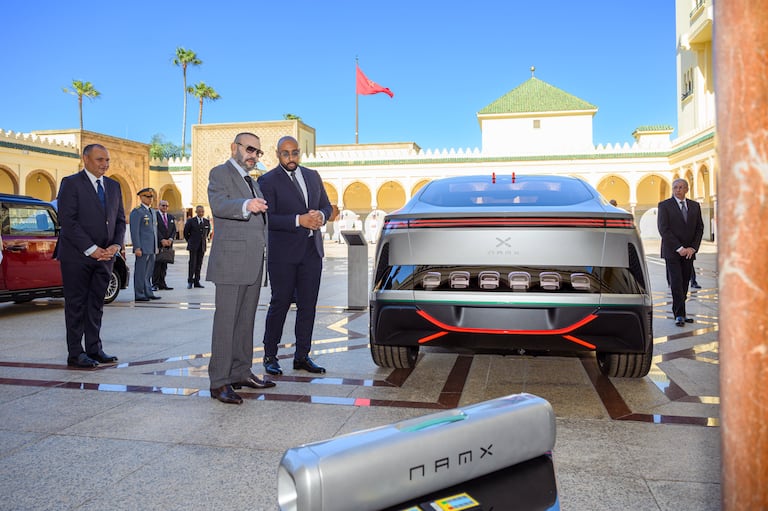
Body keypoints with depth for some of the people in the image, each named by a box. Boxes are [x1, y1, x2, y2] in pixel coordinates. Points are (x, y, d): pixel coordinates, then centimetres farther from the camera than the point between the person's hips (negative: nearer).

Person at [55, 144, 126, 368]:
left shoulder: (114, 186, 14)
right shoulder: (71, 183, -5)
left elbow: (120, 220, 14)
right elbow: (67, 221, -12)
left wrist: (116, 245, -3)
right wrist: (91, 249, -16)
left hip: (105, 255, 5)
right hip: (77, 256, -5)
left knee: (96, 304, 10)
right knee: (76, 304, 2)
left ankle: (94, 349, 18)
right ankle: (75, 353, 9)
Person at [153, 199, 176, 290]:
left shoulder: (171, 217, 17)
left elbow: (174, 230, 11)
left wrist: (170, 239, -5)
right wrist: (162, 240, -17)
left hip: (168, 243, 5)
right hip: (158, 244, -5)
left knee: (164, 265, 6)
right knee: (157, 264, -6)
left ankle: (162, 284, 9)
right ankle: (155, 284, -4)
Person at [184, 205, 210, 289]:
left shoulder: (207, 221, 6)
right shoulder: (190, 221, -3)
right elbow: (186, 232, 8)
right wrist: (190, 241, 12)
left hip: (202, 246, 3)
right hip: (193, 246, -3)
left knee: (199, 264, 4)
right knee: (192, 263, -7)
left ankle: (197, 282, 9)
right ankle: (190, 282, -1)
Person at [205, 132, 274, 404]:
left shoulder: (253, 183, 24)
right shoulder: (220, 173, -2)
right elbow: (218, 205, -22)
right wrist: (246, 205, -40)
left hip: (253, 262, 9)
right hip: (231, 259, -9)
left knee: (246, 320, 12)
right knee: (226, 320, -8)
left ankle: (241, 373, 22)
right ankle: (219, 382, -4)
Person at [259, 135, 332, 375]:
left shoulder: (313, 176, 14)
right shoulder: (268, 181, -4)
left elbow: (327, 205, 17)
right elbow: (268, 218, -13)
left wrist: (321, 216, -6)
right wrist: (299, 220, -22)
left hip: (312, 250, 5)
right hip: (283, 253, -5)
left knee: (308, 305, 8)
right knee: (280, 304, 1)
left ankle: (302, 356, 17)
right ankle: (270, 356, 14)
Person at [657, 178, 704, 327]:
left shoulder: (695, 206, 11)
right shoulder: (664, 205, -2)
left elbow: (699, 228, 10)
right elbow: (663, 229, -9)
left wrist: (693, 248, -4)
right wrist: (679, 248, -14)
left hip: (689, 252, 4)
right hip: (672, 252, -4)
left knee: (684, 283, 6)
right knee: (676, 283, -9)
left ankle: (680, 313, 13)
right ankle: (679, 315, -6)